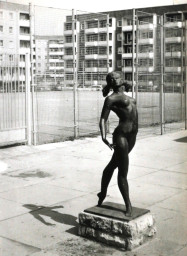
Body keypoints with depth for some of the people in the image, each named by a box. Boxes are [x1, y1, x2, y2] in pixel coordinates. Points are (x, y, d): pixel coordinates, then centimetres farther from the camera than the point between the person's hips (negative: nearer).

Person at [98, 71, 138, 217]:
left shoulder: (125, 96, 16)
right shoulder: (111, 99, -9)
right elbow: (103, 119, -16)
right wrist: (103, 136, -29)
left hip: (132, 134, 9)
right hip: (122, 135, -9)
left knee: (113, 165, 21)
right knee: (123, 171, -2)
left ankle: (103, 194, 38)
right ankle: (128, 206, 7)